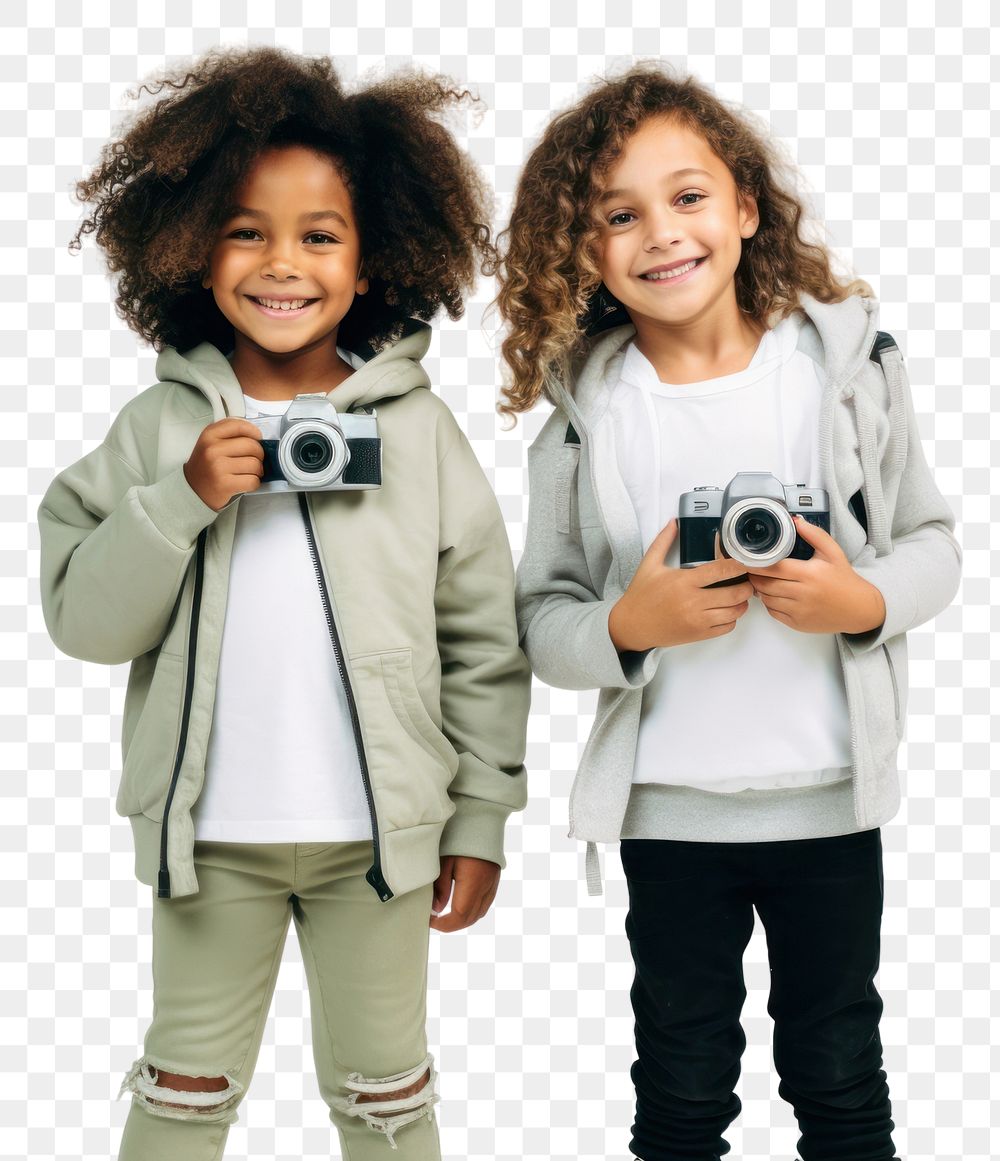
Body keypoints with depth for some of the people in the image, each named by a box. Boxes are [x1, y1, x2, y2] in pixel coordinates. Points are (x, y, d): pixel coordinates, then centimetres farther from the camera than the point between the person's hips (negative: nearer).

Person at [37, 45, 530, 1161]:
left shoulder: (416, 427, -4)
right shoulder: (160, 427, -3)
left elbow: (484, 642, -1)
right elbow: (83, 620, -5)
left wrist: (479, 823, 0)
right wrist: (179, 501, -19)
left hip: (375, 834, 0)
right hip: (209, 833, 1)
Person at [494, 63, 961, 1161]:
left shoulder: (851, 363, -5)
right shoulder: (582, 416, -6)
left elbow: (931, 541, 3)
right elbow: (541, 619, -2)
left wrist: (866, 600, -17)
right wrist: (628, 626, -22)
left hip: (832, 800, 1)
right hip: (668, 812, 0)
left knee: (838, 1072, 18)